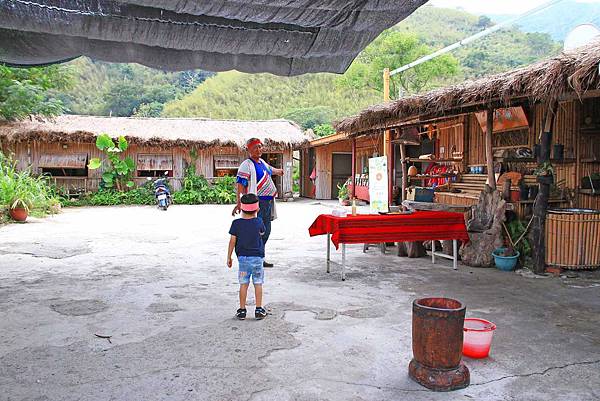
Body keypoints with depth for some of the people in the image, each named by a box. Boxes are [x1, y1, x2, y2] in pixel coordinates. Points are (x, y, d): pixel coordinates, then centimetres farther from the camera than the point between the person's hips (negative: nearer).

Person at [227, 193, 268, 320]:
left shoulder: (236, 223, -6)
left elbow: (232, 241, -3)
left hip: (243, 258, 0)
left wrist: (229, 257, 6)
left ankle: (242, 310, 13)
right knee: (258, 284, 8)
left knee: (243, 284, 8)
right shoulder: (258, 222, -5)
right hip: (257, 257, 0)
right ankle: (259, 310, 11)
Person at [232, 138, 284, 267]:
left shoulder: (262, 162, 14)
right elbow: (240, 184, -20)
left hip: (267, 202, 9)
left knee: (266, 231, 15)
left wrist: (278, 171, 59)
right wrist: (239, 202, -31)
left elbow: (270, 170, 39)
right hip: (257, 202, -9)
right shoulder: (246, 165, -12)